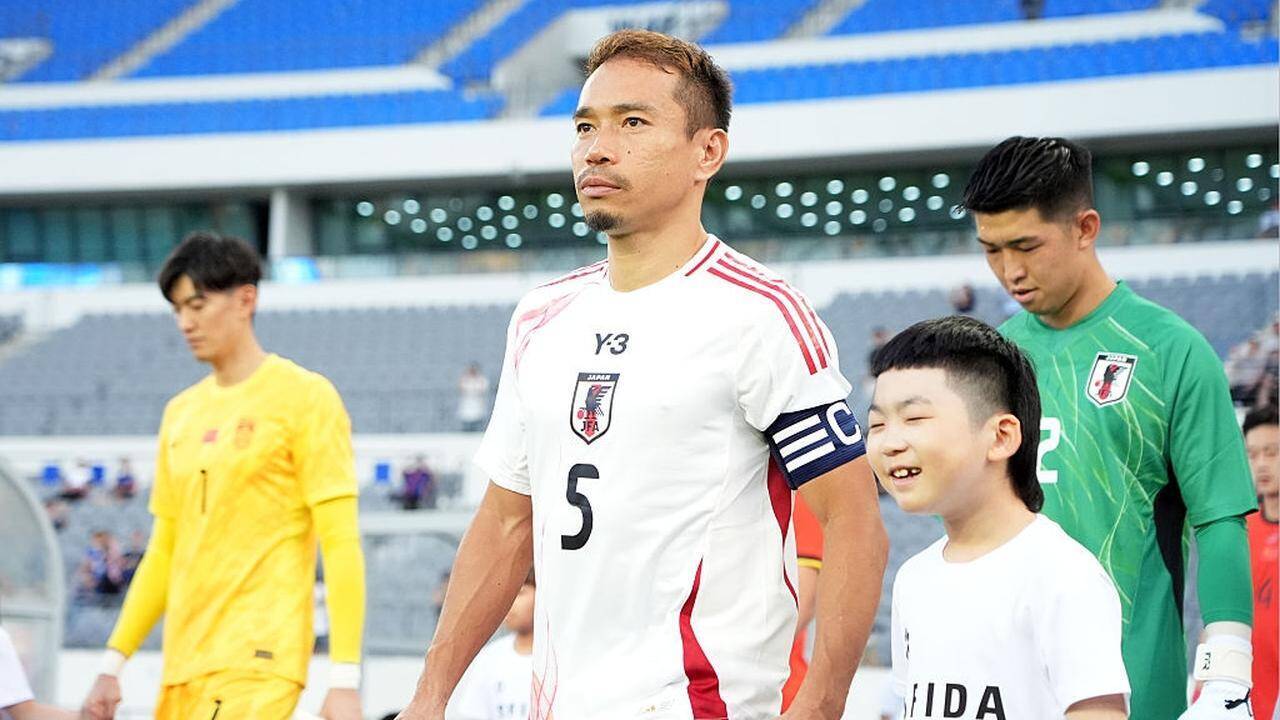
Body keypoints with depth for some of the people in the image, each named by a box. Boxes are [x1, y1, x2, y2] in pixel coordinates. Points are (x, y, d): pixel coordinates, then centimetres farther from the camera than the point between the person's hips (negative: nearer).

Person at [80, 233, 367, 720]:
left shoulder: (304, 397, -4)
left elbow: (341, 543, -8)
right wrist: (113, 662, 16)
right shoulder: (180, 413, 16)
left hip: (257, 662, -7)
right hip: (183, 669, 7)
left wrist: (345, 680, -15)